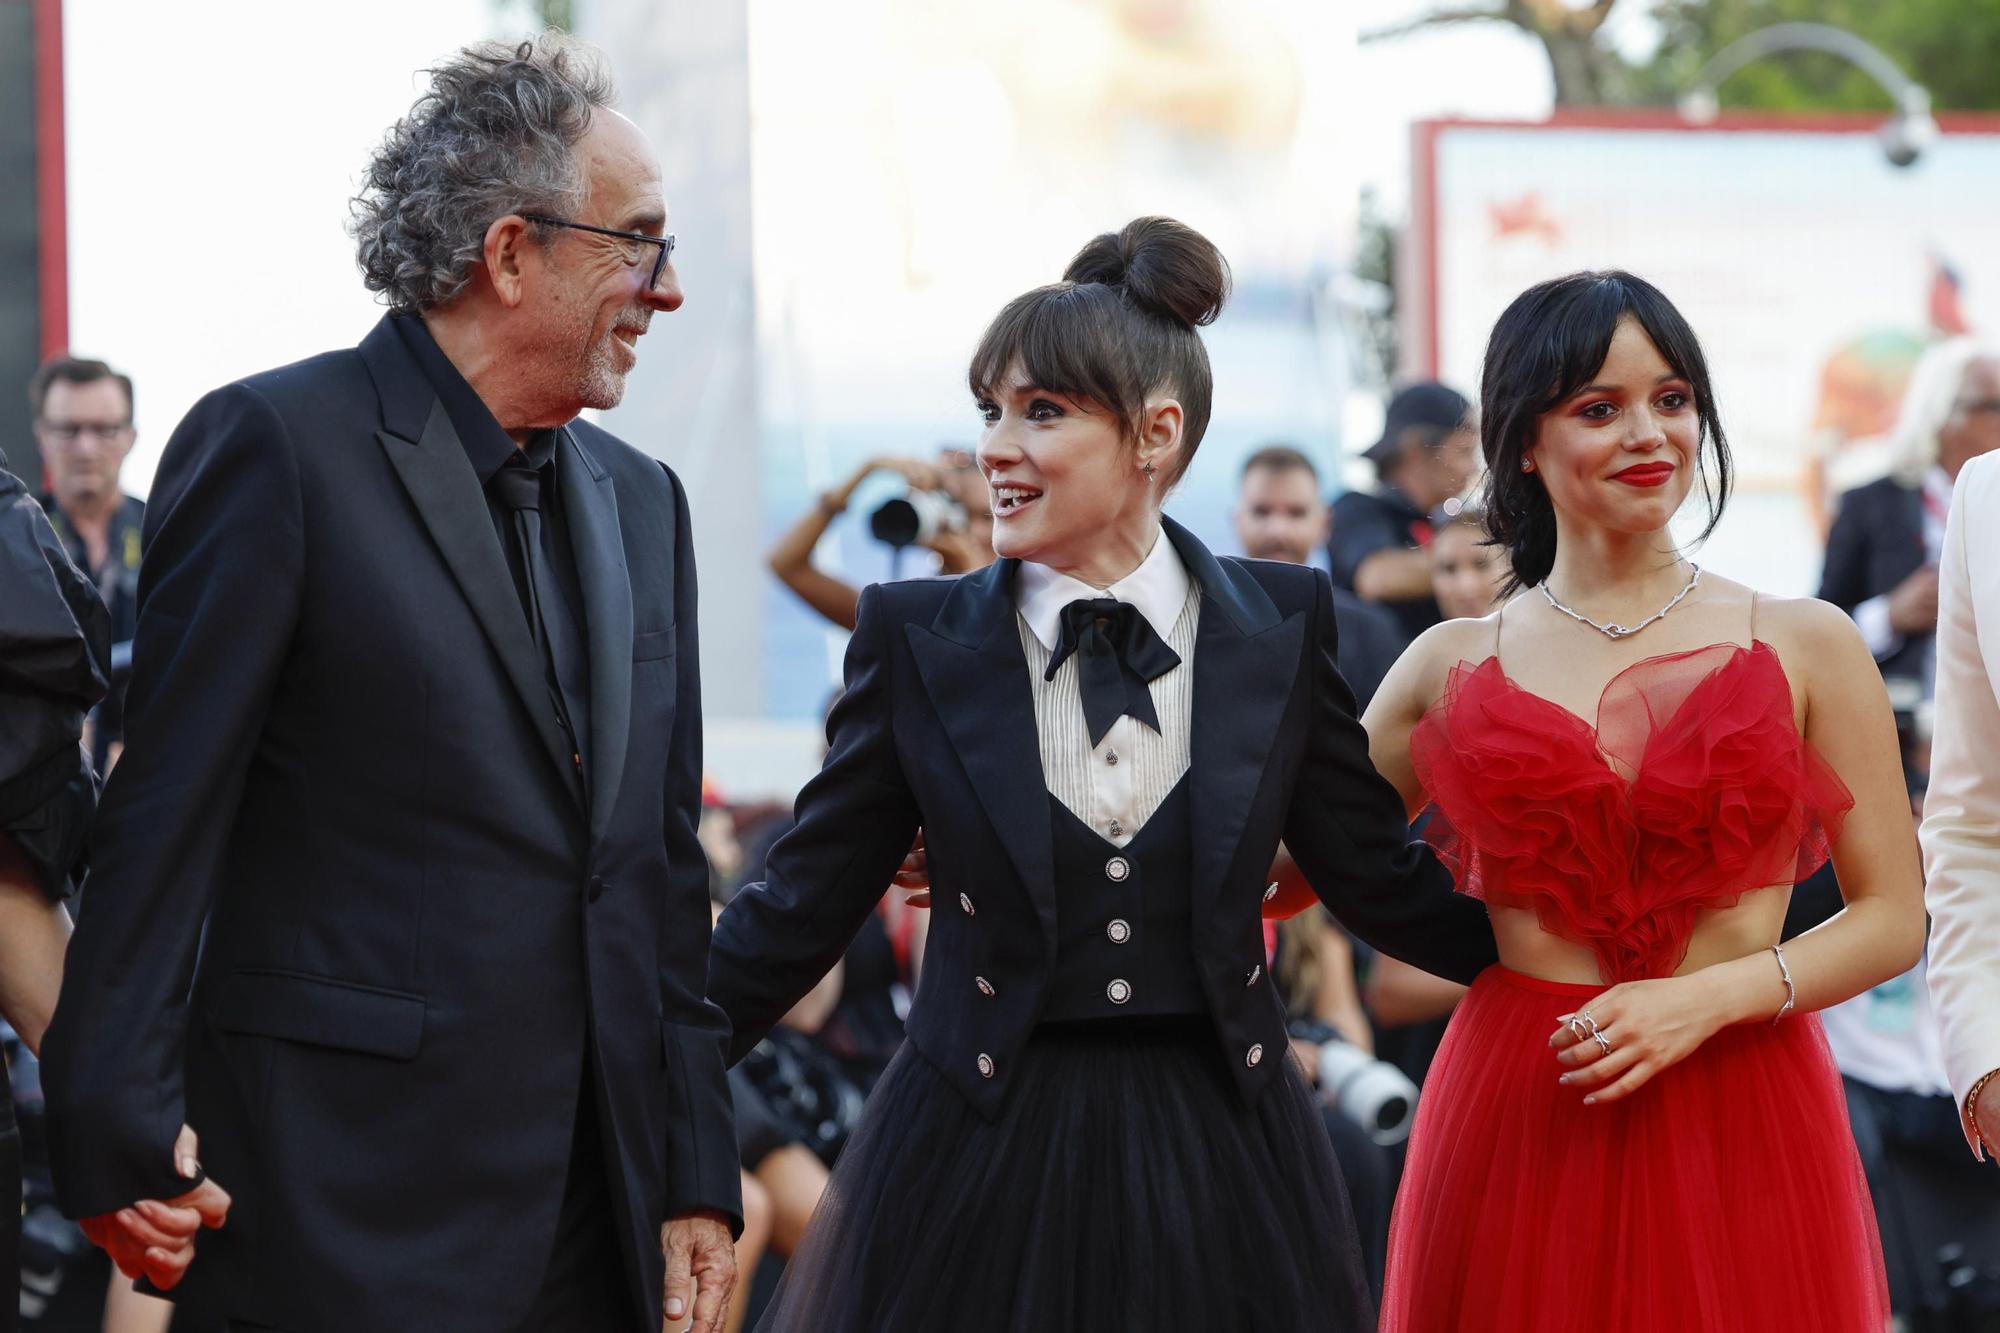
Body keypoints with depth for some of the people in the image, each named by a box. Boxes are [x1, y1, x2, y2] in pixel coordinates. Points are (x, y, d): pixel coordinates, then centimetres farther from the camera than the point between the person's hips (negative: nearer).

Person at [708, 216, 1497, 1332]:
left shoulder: (1283, 624, 2)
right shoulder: (920, 639, 0)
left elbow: (1380, 880, 10)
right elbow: (805, 903, 4)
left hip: (1220, 1153, 1)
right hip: (981, 1159, -1)